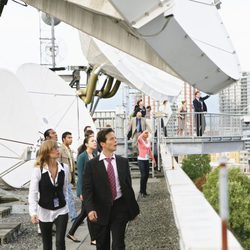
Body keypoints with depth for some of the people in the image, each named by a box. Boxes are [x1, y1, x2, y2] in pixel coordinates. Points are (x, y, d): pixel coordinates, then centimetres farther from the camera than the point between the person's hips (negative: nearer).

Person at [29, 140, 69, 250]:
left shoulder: (64, 168, -5)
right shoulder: (38, 170, -16)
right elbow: (33, 193, -16)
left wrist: (65, 203, 11)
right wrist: (33, 212, -26)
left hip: (61, 210, 1)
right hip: (44, 212, -1)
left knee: (60, 241, -7)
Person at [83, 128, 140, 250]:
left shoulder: (123, 162, 4)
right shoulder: (91, 165, -5)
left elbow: (128, 186, 9)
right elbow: (87, 189, -8)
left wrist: (134, 209, 9)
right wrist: (90, 209, -23)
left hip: (120, 208, 1)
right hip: (101, 209, -1)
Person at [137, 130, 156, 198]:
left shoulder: (148, 141, 10)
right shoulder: (140, 140, -9)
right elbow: (139, 138, -36)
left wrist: (153, 159, 16)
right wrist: (144, 132, -31)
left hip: (147, 160, 7)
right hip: (141, 160, -7)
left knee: (147, 175, 9)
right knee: (143, 175, -12)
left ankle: (144, 190, 21)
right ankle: (142, 191, 1)